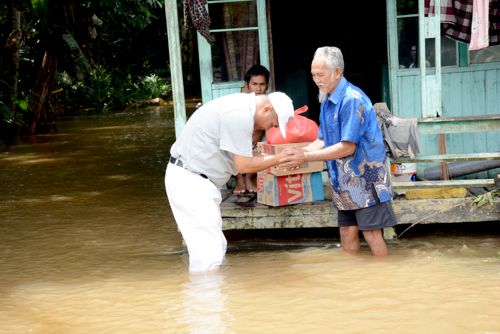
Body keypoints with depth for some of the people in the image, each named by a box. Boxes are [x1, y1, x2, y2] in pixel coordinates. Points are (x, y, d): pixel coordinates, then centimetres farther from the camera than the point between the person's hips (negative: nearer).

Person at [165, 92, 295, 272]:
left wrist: (269, 161, 4)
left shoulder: (242, 104, 11)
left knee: (216, 247, 13)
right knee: (209, 256, -12)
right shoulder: (240, 115, -21)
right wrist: (280, 158, -6)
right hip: (190, 181, -11)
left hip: (193, 178, 11)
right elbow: (244, 165, -16)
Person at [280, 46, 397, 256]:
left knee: (371, 234, -3)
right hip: (346, 181, 8)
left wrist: (306, 157, -22)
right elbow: (323, 141, 10)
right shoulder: (327, 101, 8)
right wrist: (299, 153, -10)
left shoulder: (352, 99, -20)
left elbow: (347, 147, -23)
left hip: (366, 178, -8)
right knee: (347, 233, 10)